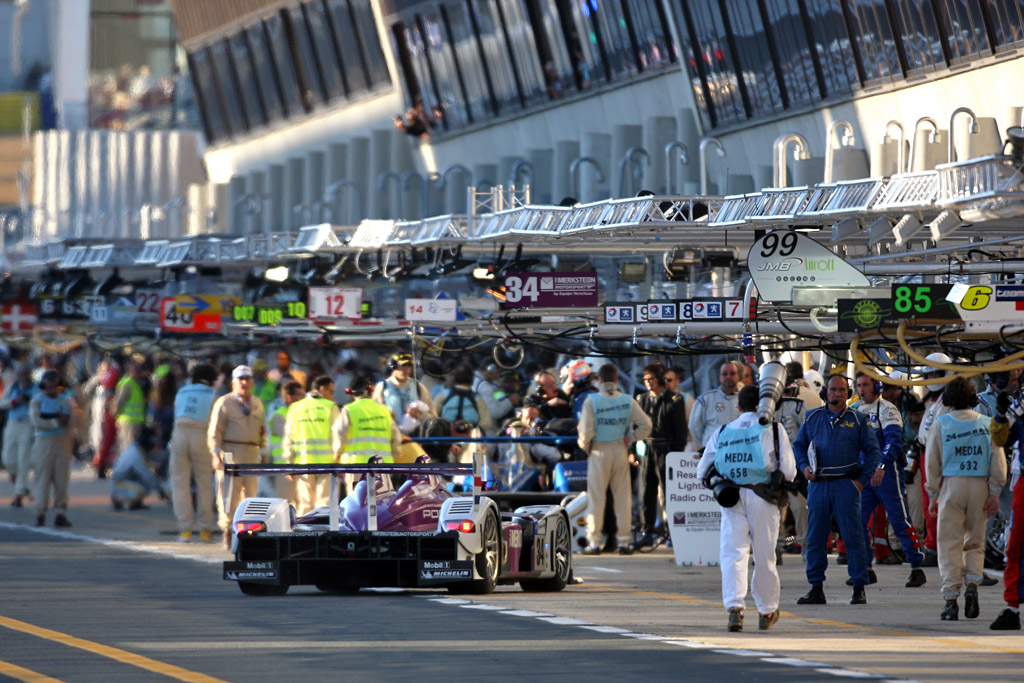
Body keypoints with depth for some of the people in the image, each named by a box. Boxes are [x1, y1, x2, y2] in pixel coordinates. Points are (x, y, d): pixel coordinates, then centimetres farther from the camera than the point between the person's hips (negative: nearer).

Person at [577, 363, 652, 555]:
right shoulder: (628, 401, 1)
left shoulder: (592, 401, -8)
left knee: (596, 498, 2)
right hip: (620, 451, 2)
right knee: (622, 497, 7)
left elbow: (586, 430, -13)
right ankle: (624, 541, 9)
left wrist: (585, 446, 4)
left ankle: (594, 542, 1)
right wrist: (630, 438, 8)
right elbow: (646, 425, -1)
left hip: (599, 452, -2)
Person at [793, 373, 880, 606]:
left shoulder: (857, 420, 4)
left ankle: (859, 588, 0)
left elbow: (872, 450, 5)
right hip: (818, 484, 3)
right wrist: (804, 466, 0)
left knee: (853, 537, -5)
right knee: (815, 538, 3)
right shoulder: (812, 418, 11)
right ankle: (816, 589, 10)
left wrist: (863, 480, -4)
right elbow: (798, 445, 18)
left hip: (846, 484, -3)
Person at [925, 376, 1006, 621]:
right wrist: (995, 493, 5)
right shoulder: (987, 424, 5)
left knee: (950, 545, 2)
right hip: (980, 485, 2)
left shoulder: (940, 424, 1)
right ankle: (972, 584, -7)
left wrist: (933, 495, 9)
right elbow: (998, 461, 2)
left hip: (951, 483, -2)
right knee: (975, 542, 14)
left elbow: (932, 463, 2)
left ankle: (951, 598, -4)